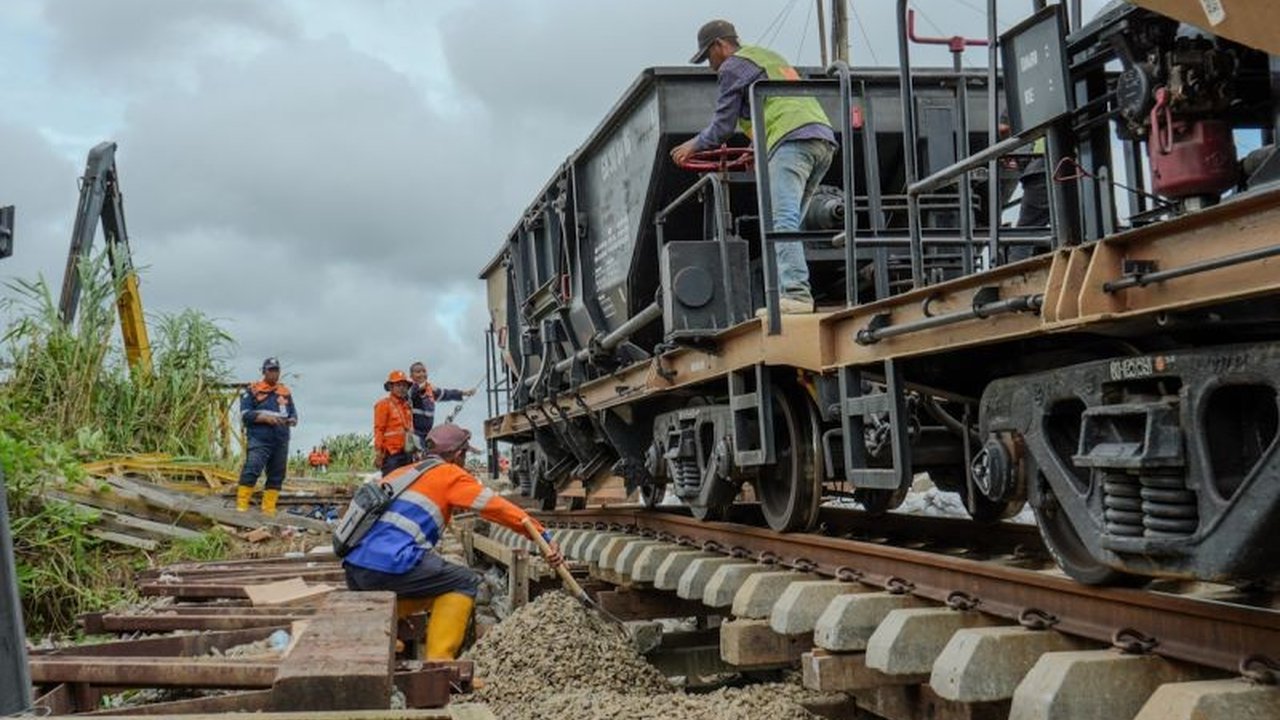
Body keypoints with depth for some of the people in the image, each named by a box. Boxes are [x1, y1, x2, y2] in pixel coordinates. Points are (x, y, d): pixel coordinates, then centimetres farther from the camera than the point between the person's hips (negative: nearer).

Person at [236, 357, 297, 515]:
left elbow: (293, 413, 21)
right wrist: (265, 417, -15)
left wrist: (292, 420, -3)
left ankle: (269, 510, 10)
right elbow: (245, 414, -2)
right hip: (259, 439, -5)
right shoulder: (252, 391, 4)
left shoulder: (285, 392, 17)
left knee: (277, 476, 5)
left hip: (281, 441, 5)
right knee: (251, 471, -17)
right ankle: (241, 506, -16)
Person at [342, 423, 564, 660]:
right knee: (464, 583, 7)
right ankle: (439, 661, -2)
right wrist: (544, 536, 6)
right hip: (389, 567, -8)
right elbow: (497, 507, 3)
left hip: (353, 568, 8)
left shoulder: (401, 472, 24)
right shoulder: (450, 474, 6)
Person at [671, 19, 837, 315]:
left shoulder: (733, 67, 6)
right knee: (787, 223, 7)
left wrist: (694, 145, 22)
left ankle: (796, 294, -31)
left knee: (782, 222, -18)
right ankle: (785, 293, -1)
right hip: (823, 138, 9)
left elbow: (722, 126, 6)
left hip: (792, 141, -9)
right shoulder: (770, 57, 34)